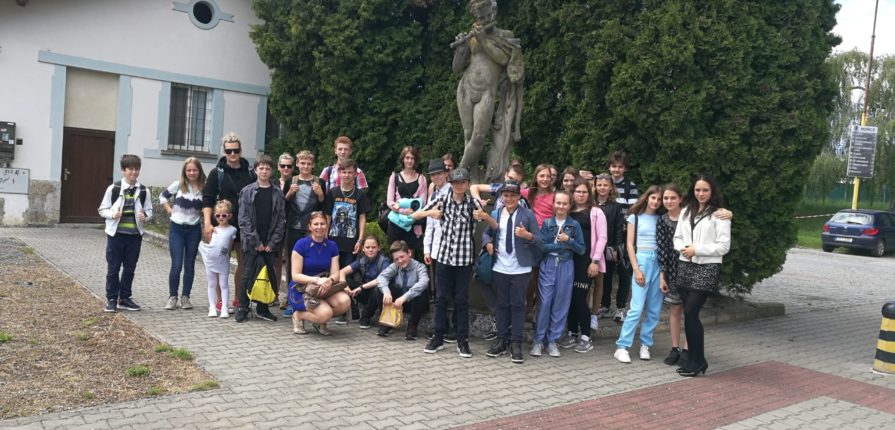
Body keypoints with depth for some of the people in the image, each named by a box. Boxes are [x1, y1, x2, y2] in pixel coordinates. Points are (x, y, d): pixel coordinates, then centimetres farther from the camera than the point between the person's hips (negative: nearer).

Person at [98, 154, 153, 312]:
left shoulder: (144, 191, 2)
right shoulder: (113, 188, -4)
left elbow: (149, 211, 8)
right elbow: (102, 209, 2)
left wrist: (145, 216, -13)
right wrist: (112, 214, -17)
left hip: (135, 235, 2)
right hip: (116, 234, -2)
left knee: (130, 269, 10)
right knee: (113, 268, 4)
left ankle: (124, 298, 21)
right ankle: (111, 299, 14)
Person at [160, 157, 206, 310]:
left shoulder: (204, 188, -1)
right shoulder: (178, 185, -3)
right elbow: (163, 196, 10)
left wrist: (201, 214, -2)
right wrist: (170, 210, 1)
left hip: (194, 230, 1)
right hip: (176, 229, -1)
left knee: (189, 265, 7)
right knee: (176, 265, -4)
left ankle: (185, 297, 18)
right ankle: (172, 297, 9)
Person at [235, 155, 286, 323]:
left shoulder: (277, 193, 5)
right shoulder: (247, 191, 1)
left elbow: (281, 219, 3)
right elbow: (244, 219, -4)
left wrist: (273, 242, -6)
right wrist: (256, 241, -10)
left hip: (269, 244, 2)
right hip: (251, 242, -2)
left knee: (269, 276, 5)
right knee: (248, 275, 2)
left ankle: (262, 308, 18)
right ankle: (243, 308, 13)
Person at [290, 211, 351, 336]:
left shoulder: (332, 246, 4)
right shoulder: (301, 244, -10)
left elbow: (335, 274, 0)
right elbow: (295, 276, -13)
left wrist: (330, 280, -25)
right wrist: (316, 280, -27)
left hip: (324, 288, 5)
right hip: (301, 289, -5)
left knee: (345, 301, -26)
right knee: (325, 313, -31)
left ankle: (319, 321, 4)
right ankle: (298, 315, 2)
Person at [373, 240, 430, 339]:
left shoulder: (419, 266, -16)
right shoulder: (395, 266, -4)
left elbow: (423, 282, -37)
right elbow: (381, 277, -20)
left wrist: (405, 296, -47)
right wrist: (386, 291, -42)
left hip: (413, 301, -3)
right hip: (397, 302, 3)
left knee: (422, 292, -35)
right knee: (380, 290, -19)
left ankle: (412, 326, -15)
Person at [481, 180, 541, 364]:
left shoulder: (528, 214, -3)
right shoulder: (495, 214, 8)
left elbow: (539, 240, -5)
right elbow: (486, 233, 17)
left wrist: (527, 235, -25)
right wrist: (488, 243, -4)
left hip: (520, 269, -3)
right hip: (500, 268, 3)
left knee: (518, 305, 1)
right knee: (502, 304, 11)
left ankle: (516, 343, 8)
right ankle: (501, 340, 20)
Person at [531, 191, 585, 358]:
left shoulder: (575, 225, 5)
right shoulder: (547, 223, 2)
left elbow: (581, 249, 3)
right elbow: (541, 246, -7)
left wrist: (568, 240, -12)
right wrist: (562, 246, -11)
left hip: (565, 266, 1)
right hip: (548, 265, -1)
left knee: (561, 304, 4)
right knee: (544, 302, -4)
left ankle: (552, 340, 15)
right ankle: (538, 340, 6)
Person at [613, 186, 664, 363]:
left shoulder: (661, 219, 13)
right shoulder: (635, 217, 5)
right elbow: (630, 244, 1)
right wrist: (636, 269, -7)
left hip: (659, 262, 4)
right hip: (642, 260, -4)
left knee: (654, 309, 4)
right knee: (637, 308, -11)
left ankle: (645, 344, 15)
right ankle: (621, 347, -7)